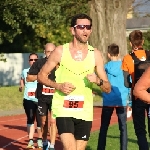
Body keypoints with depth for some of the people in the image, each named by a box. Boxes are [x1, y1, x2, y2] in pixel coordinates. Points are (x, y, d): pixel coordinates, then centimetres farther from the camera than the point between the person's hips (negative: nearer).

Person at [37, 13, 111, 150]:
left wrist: (98, 81, -15)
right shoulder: (60, 51, -1)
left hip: (85, 112, 3)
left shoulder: (95, 54, 5)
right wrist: (58, 86, -11)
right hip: (63, 110, -3)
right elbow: (41, 75, 6)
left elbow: (108, 88, 7)